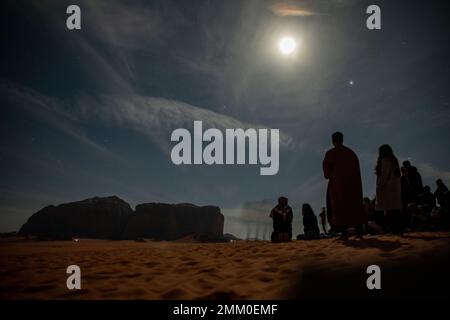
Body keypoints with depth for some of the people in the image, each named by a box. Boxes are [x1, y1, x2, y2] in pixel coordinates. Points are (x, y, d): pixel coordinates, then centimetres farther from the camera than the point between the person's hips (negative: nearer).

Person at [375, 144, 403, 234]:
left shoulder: (385, 160, -7)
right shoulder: (393, 160, 21)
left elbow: (384, 175, -14)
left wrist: (380, 186, -12)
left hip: (387, 188, -9)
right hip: (395, 189, 9)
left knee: (389, 210, -12)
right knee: (395, 210, 6)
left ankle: (392, 229, -17)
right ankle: (398, 229, 5)